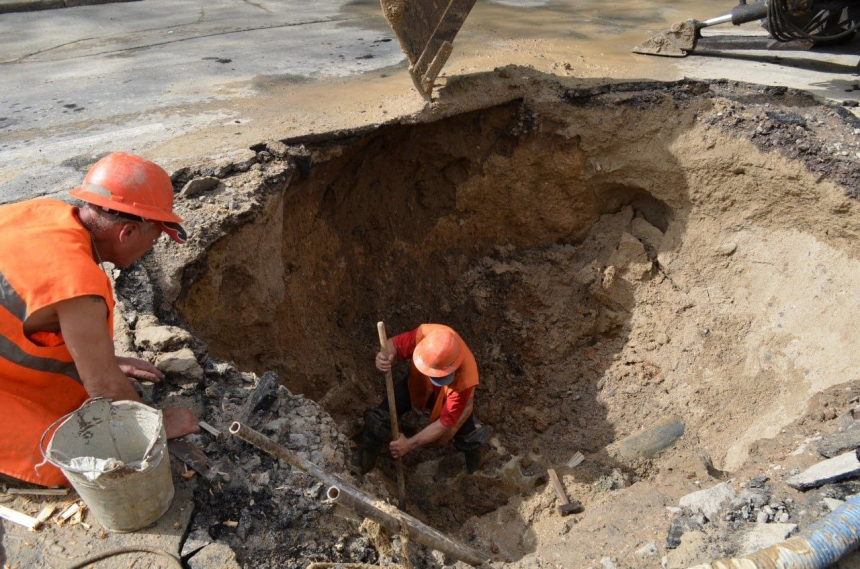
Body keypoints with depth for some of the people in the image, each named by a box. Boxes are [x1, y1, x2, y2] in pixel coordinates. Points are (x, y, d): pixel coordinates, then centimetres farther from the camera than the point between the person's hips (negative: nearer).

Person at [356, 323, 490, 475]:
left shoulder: (464, 381, -45)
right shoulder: (425, 335, -42)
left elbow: (445, 422, -34)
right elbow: (395, 344, -23)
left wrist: (410, 444, -33)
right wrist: (386, 357, -48)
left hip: (446, 401, -1)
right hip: (417, 384, 2)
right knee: (378, 419, -13)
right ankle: (365, 457, 18)